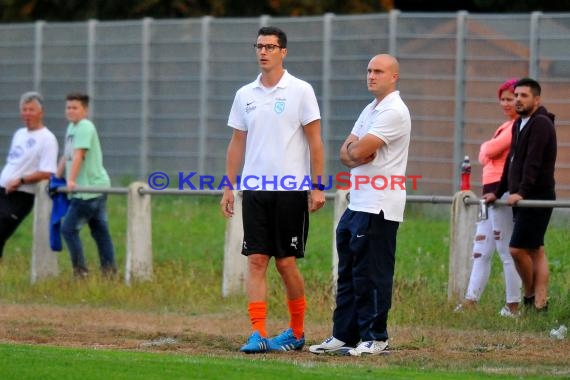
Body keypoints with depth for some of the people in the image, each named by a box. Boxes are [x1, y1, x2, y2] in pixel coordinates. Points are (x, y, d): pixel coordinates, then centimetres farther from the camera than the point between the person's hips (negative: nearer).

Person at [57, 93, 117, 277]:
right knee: (100, 230, 11)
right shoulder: (71, 127, 15)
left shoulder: (85, 127, -14)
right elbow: (66, 157, 21)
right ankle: (109, 270, 14)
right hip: (97, 189, 10)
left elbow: (78, 155, -24)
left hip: (90, 189, -10)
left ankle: (80, 270, -5)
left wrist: (71, 181, -31)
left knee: (69, 228, -8)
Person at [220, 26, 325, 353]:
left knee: (286, 262, -1)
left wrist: (318, 186, -9)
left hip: (290, 190, -4)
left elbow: (315, 141, -3)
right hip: (254, 190, 4)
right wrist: (229, 187, 9)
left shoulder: (301, 91, -3)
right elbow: (237, 143, 15)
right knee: (256, 261, -3)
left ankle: (297, 331, 14)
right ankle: (259, 333, -5)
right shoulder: (245, 94, 10)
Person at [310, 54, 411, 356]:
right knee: (348, 273, 12)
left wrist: (355, 149, 5)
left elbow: (359, 150, -18)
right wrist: (356, 155, -7)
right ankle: (344, 336, 16)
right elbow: (346, 152, 15)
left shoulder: (394, 112, -12)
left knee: (371, 274, -7)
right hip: (356, 204, 10)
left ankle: (375, 338, -3)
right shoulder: (370, 110, 20)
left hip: (378, 208, -10)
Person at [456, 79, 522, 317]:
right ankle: (470, 301, 9)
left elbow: (489, 151, -17)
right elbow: (486, 156, 16)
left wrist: (486, 147, 5)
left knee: (506, 250, -7)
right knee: (481, 251, 8)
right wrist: (488, 150, -6)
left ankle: (513, 306, -4)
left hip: (503, 190, -10)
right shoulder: (508, 126, 21)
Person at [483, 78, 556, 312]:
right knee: (536, 249, 7)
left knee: (518, 248, -12)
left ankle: (531, 297, 2)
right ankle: (540, 303, 5)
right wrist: (498, 192, 21)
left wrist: (522, 192, -29)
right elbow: (512, 161, 22)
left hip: (537, 197, -9)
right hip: (522, 197, 9)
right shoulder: (519, 125, 17)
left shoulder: (541, 124, -13)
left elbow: (533, 162, -22)